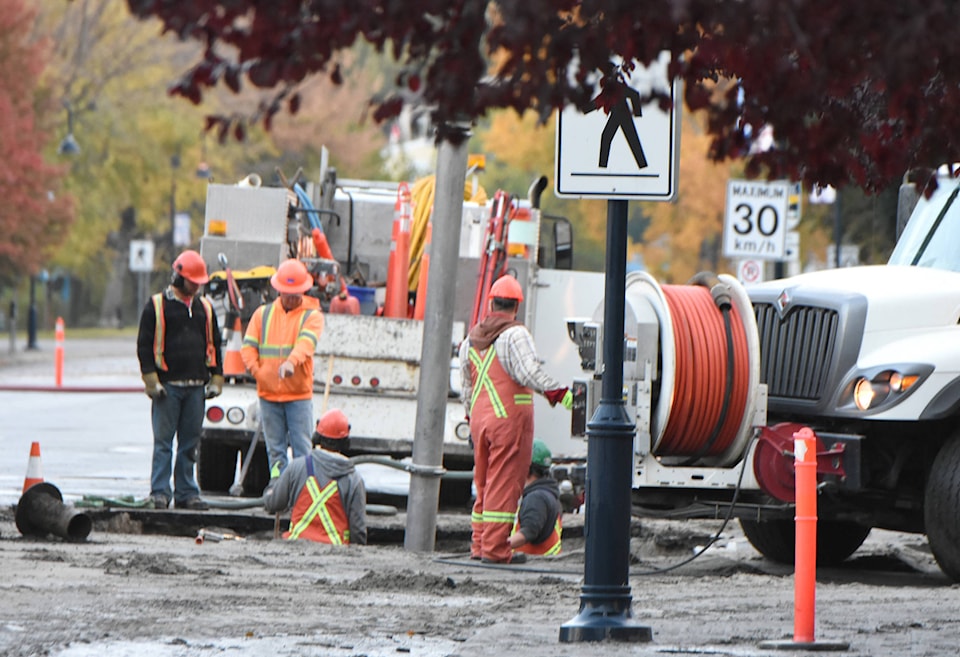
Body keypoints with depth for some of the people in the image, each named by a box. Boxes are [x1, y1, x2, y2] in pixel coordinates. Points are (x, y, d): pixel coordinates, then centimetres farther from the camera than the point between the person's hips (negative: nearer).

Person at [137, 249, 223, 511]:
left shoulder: (205, 308, 14)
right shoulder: (157, 306, 0)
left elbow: (214, 345, 20)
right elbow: (144, 345, -2)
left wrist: (215, 379, 11)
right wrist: (151, 381, -9)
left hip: (195, 387, 4)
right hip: (167, 386, -4)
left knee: (190, 443, 6)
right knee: (163, 441, -4)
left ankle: (187, 492, 10)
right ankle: (159, 492, -1)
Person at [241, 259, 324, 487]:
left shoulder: (312, 316, 0)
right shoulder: (263, 314, 11)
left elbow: (307, 342, -19)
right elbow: (248, 346, 6)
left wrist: (291, 362, -39)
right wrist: (258, 372, -11)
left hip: (299, 393, -3)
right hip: (268, 394, 3)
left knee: (302, 447, -5)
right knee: (275, 449, 6)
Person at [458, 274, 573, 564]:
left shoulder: (471, 339, 14)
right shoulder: (515, 335, -10)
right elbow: (530, 372, -24)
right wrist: (557, 392, -26)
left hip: (480, 418, 7)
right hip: (510, 418, -7)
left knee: (484, 483, 15)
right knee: (504, 483, -5)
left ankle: (479, 545, 16)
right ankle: (495, 548, -6)